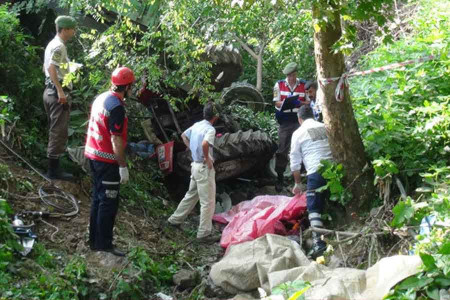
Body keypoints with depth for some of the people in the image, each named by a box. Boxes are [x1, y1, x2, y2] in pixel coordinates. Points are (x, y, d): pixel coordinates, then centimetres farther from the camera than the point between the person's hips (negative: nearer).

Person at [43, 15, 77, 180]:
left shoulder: (52, 44, 16)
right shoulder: (59, 46, -14)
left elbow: (46, 68, 25)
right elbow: (51, 68, -27)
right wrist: (60, 91, -29)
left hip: (50, 91, 10)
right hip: (58, 93, -10)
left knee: (55, 131, 15)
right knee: (59, 132, -7)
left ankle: (53, 167, 22)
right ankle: (53, 170, -4)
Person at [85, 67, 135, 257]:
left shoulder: (101, 98, 9)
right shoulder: (116, 107, -19)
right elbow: (116, 139, -21)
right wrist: (123, 166, -18)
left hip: (93, 155, 9)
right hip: (107, 159, -9)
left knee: (98, 198, 16)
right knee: (109, 203, -2)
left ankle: (94, 240, 23)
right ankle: (104, 244, 4)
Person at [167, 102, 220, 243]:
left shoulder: (196, 125, 7)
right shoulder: (210, 129, -19)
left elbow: (183, 135, 22)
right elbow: (204, 144, -37)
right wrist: (207, 159, -21)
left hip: (195, 165, 9)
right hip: (204, 168, -9)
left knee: (191, 195, 24)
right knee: (208, 202, 0)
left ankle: (175, 219, 34)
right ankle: (204, 233, 4)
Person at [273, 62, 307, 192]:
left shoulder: (304, 85, 2)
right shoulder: (279, 85, 2)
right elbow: (277, 103, -1)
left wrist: (299, 103, -18)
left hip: (299, 121, 1)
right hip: (284, 122, 0)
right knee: (282, 150, 1)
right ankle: (279, 178, 8)